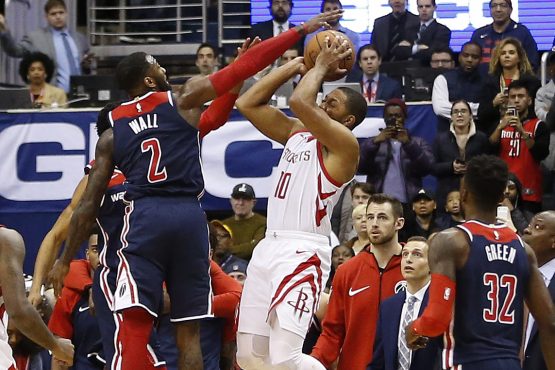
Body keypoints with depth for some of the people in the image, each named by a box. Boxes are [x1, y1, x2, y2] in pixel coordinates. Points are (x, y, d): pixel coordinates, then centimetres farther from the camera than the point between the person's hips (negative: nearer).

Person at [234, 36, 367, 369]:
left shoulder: (345, 144, -8)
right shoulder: (296, 132, 18)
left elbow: (300, 101, -22)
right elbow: (248, 104, 17)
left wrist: (321, 67, -5)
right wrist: (296, 66, 14)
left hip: (302, 253, -9)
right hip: (268, 247, 9)